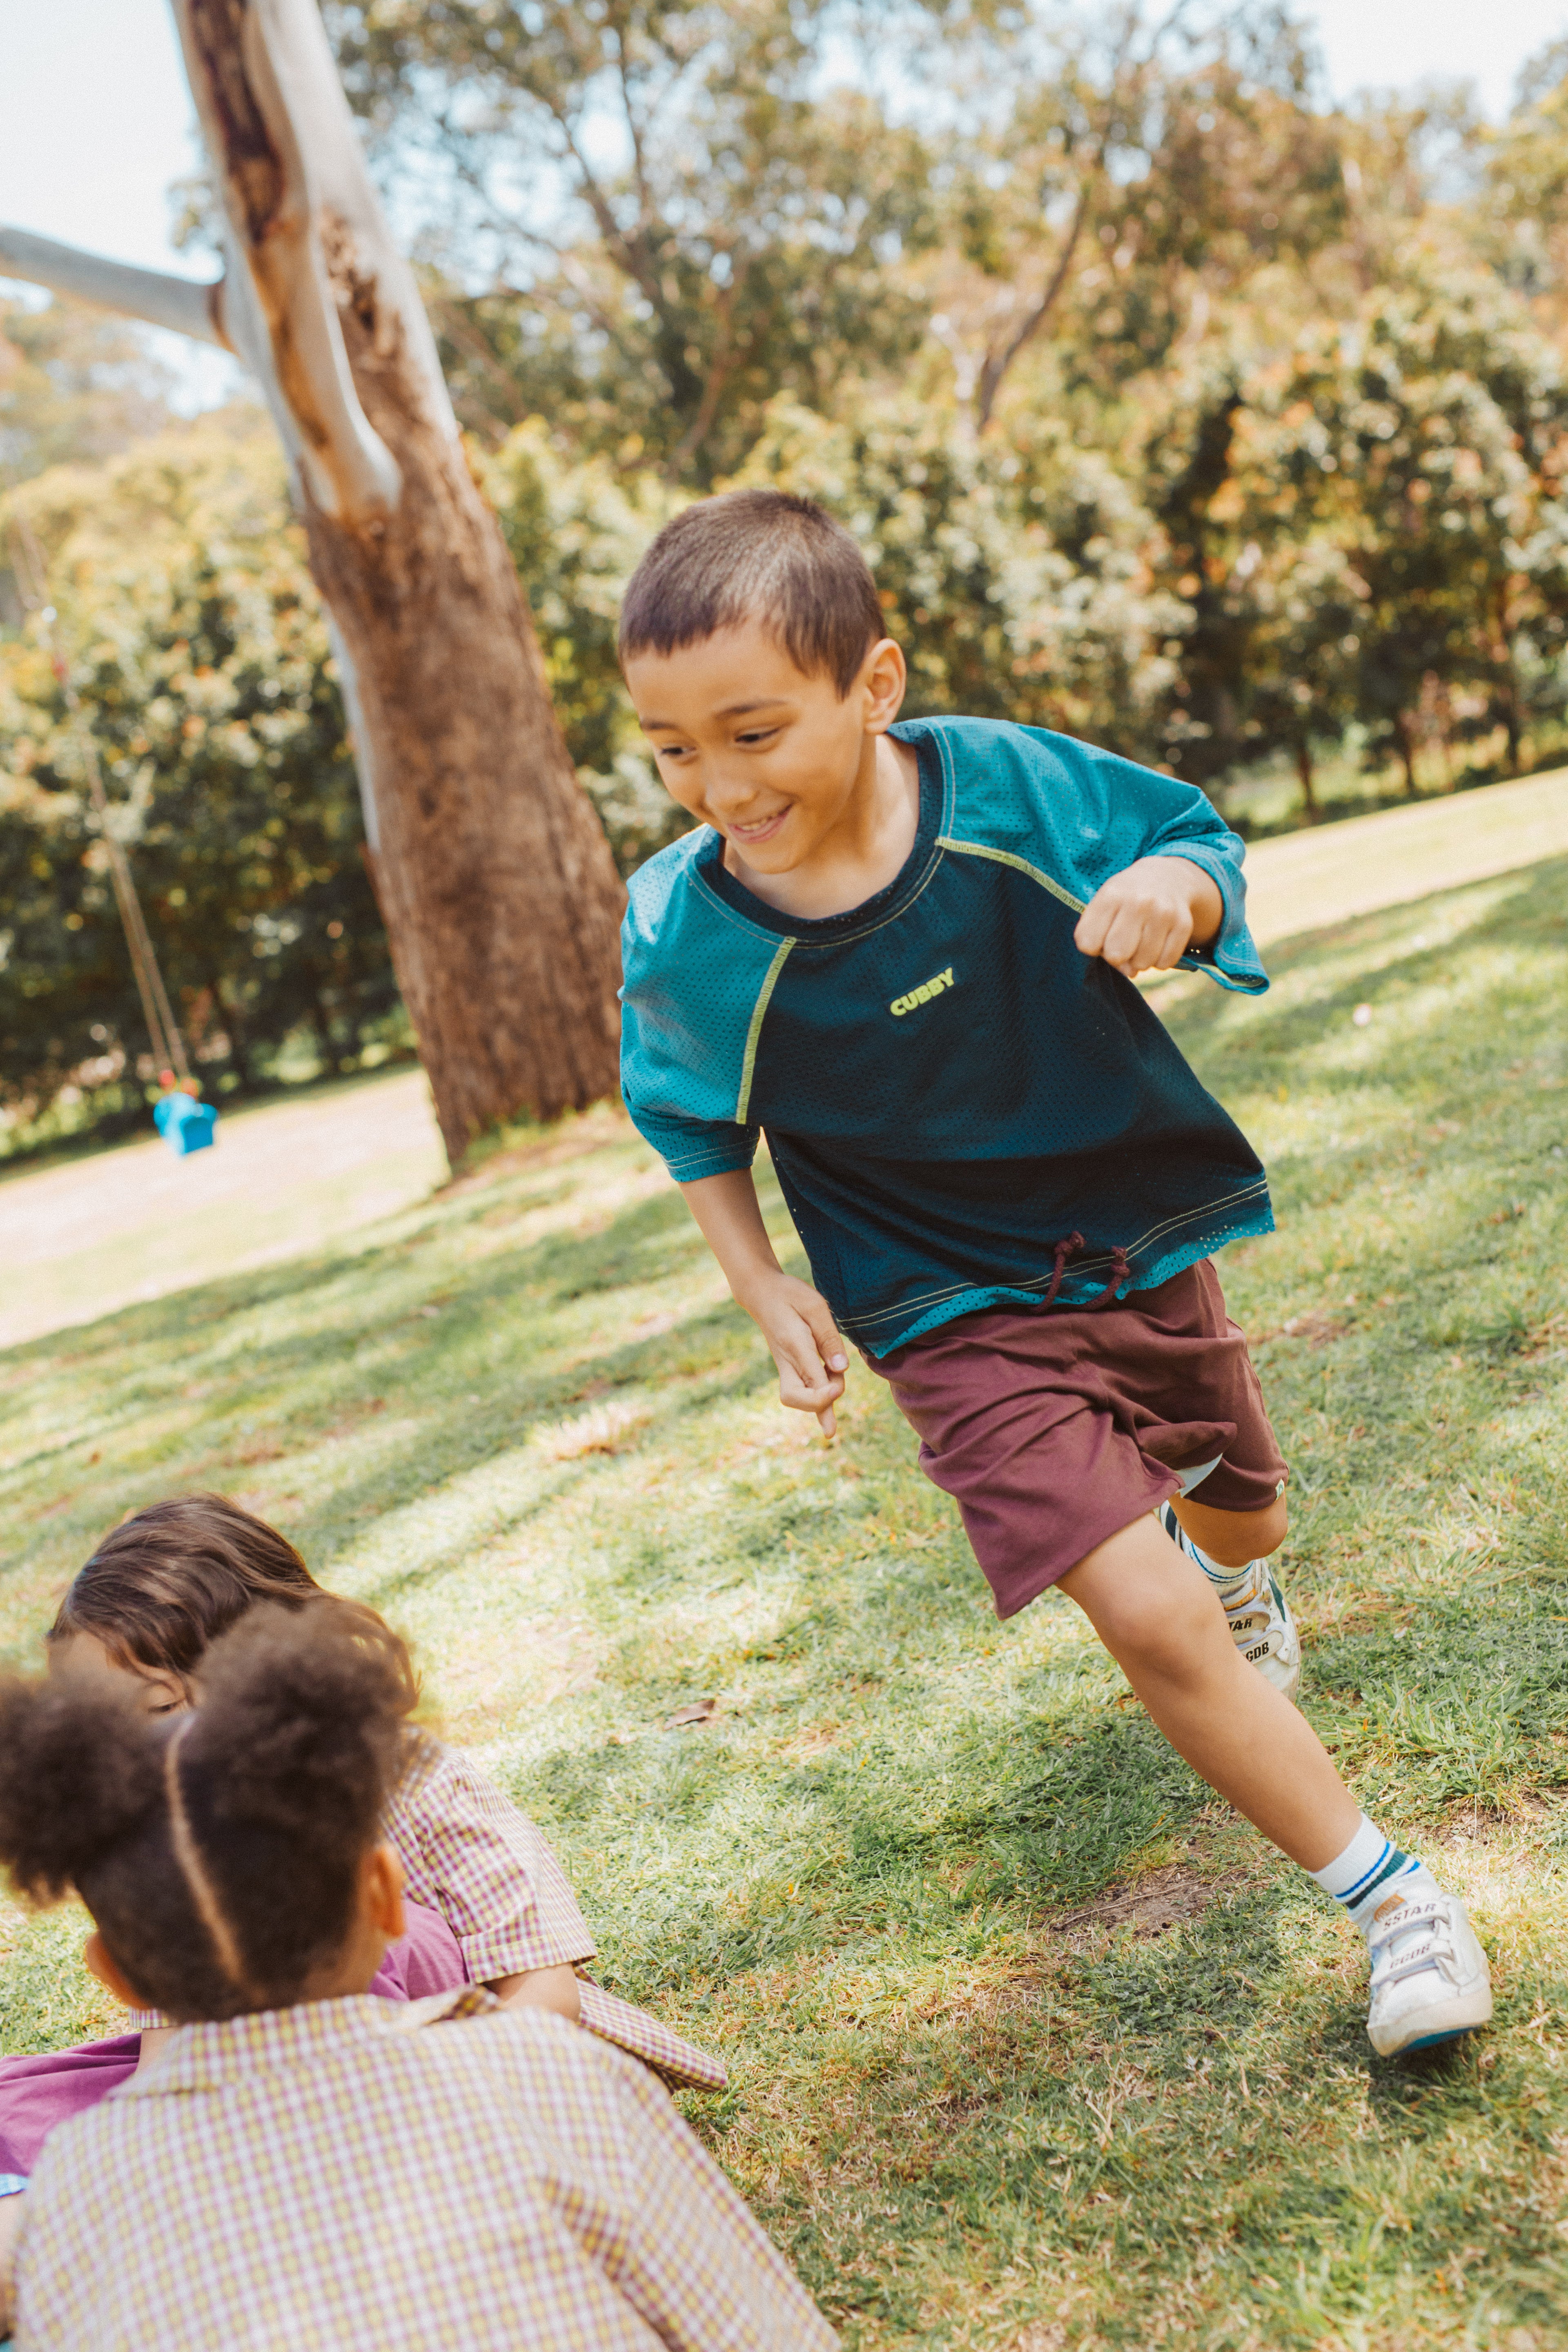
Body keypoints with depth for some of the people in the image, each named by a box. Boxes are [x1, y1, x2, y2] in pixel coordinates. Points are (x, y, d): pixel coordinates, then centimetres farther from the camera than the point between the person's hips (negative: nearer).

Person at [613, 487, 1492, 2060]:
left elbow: (1198, 839, -1)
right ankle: (1393, 1902, 3)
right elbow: (692, 1123, 2)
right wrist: (761, 1287, -9)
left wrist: (1175, 892, -25)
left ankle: (1234, 1572, 66)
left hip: (1139, 1244, 3)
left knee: (1241, 1516, 25)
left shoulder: (1007, 784, -19)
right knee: (1151, 1622, -17)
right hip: (964, 1320, -3)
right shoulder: (686, 929, -19)